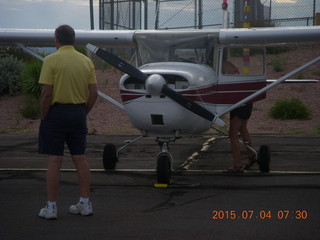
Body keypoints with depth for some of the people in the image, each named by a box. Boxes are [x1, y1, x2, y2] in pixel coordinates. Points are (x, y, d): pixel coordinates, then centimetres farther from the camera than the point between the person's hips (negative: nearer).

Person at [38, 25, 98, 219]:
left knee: (55, 160, -1)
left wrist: (44, 116, -3)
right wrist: (83, 113, 14)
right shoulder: (86, 61, 4)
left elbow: (47, 93, -15)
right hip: (78, 113, 4)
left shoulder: (52, 60, -10)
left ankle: (52, 207, 3)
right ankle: (85, 203, 15)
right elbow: (94, 93, 3)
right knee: (80, 159, 10)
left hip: (56, 112, -4)